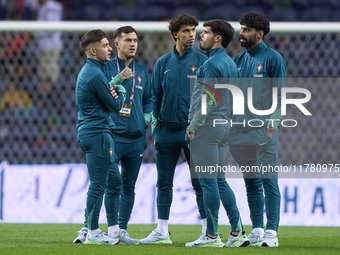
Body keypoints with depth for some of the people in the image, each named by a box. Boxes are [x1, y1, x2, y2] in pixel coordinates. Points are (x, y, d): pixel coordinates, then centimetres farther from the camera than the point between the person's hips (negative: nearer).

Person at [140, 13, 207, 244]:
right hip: (167, 130, 3)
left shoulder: (201, 61, 1)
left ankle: (208, 230, 3)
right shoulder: (163, 64, 9)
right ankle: (162, 231, 13)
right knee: (164, 183, 7)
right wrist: (155, 130, 5)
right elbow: (156, 99, 11)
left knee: (200, 182, -2)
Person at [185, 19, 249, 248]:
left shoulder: (212, 64, -15)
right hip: (223, 126, 10)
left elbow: (207, 100, -19)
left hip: (207, 126, -10)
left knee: (208, 181, -5)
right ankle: (237, 231, 9)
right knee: (220, 181, 13)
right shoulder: (230, 63, 15)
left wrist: (193, 127, -13)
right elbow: (233, 99, 18)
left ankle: (212, 235, -3)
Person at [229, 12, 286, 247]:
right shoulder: (238, 59, 15)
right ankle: (257, 230, 15)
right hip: (240, 130, 6)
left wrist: (272, 124, -16)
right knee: (251, 183, 10)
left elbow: (281, 95, -6)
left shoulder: (273, 58, -2)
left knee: (268, 181, -6)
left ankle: (271, 232, -6)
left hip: (264, 129, -6)